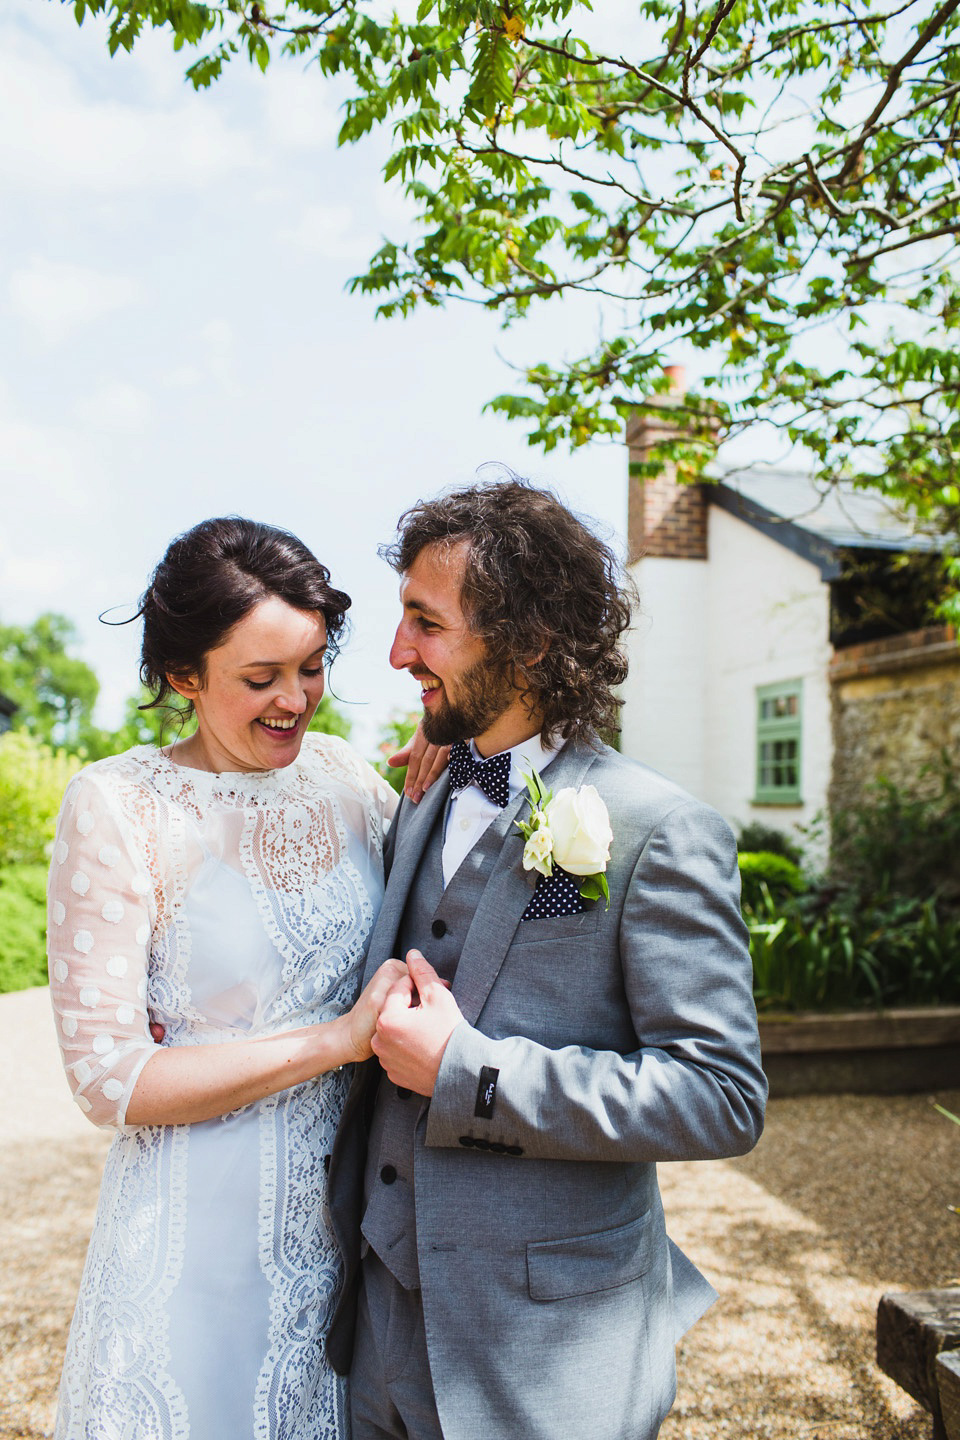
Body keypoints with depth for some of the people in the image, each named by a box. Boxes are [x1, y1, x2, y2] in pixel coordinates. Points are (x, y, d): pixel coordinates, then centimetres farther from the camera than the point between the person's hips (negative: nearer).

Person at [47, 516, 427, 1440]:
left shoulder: (343, 774, -3)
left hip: (346, 1215, 5)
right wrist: (337, 1038, -21)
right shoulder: (117, 807, -16)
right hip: (202, 1227, -4)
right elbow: (107, 1076, -17)